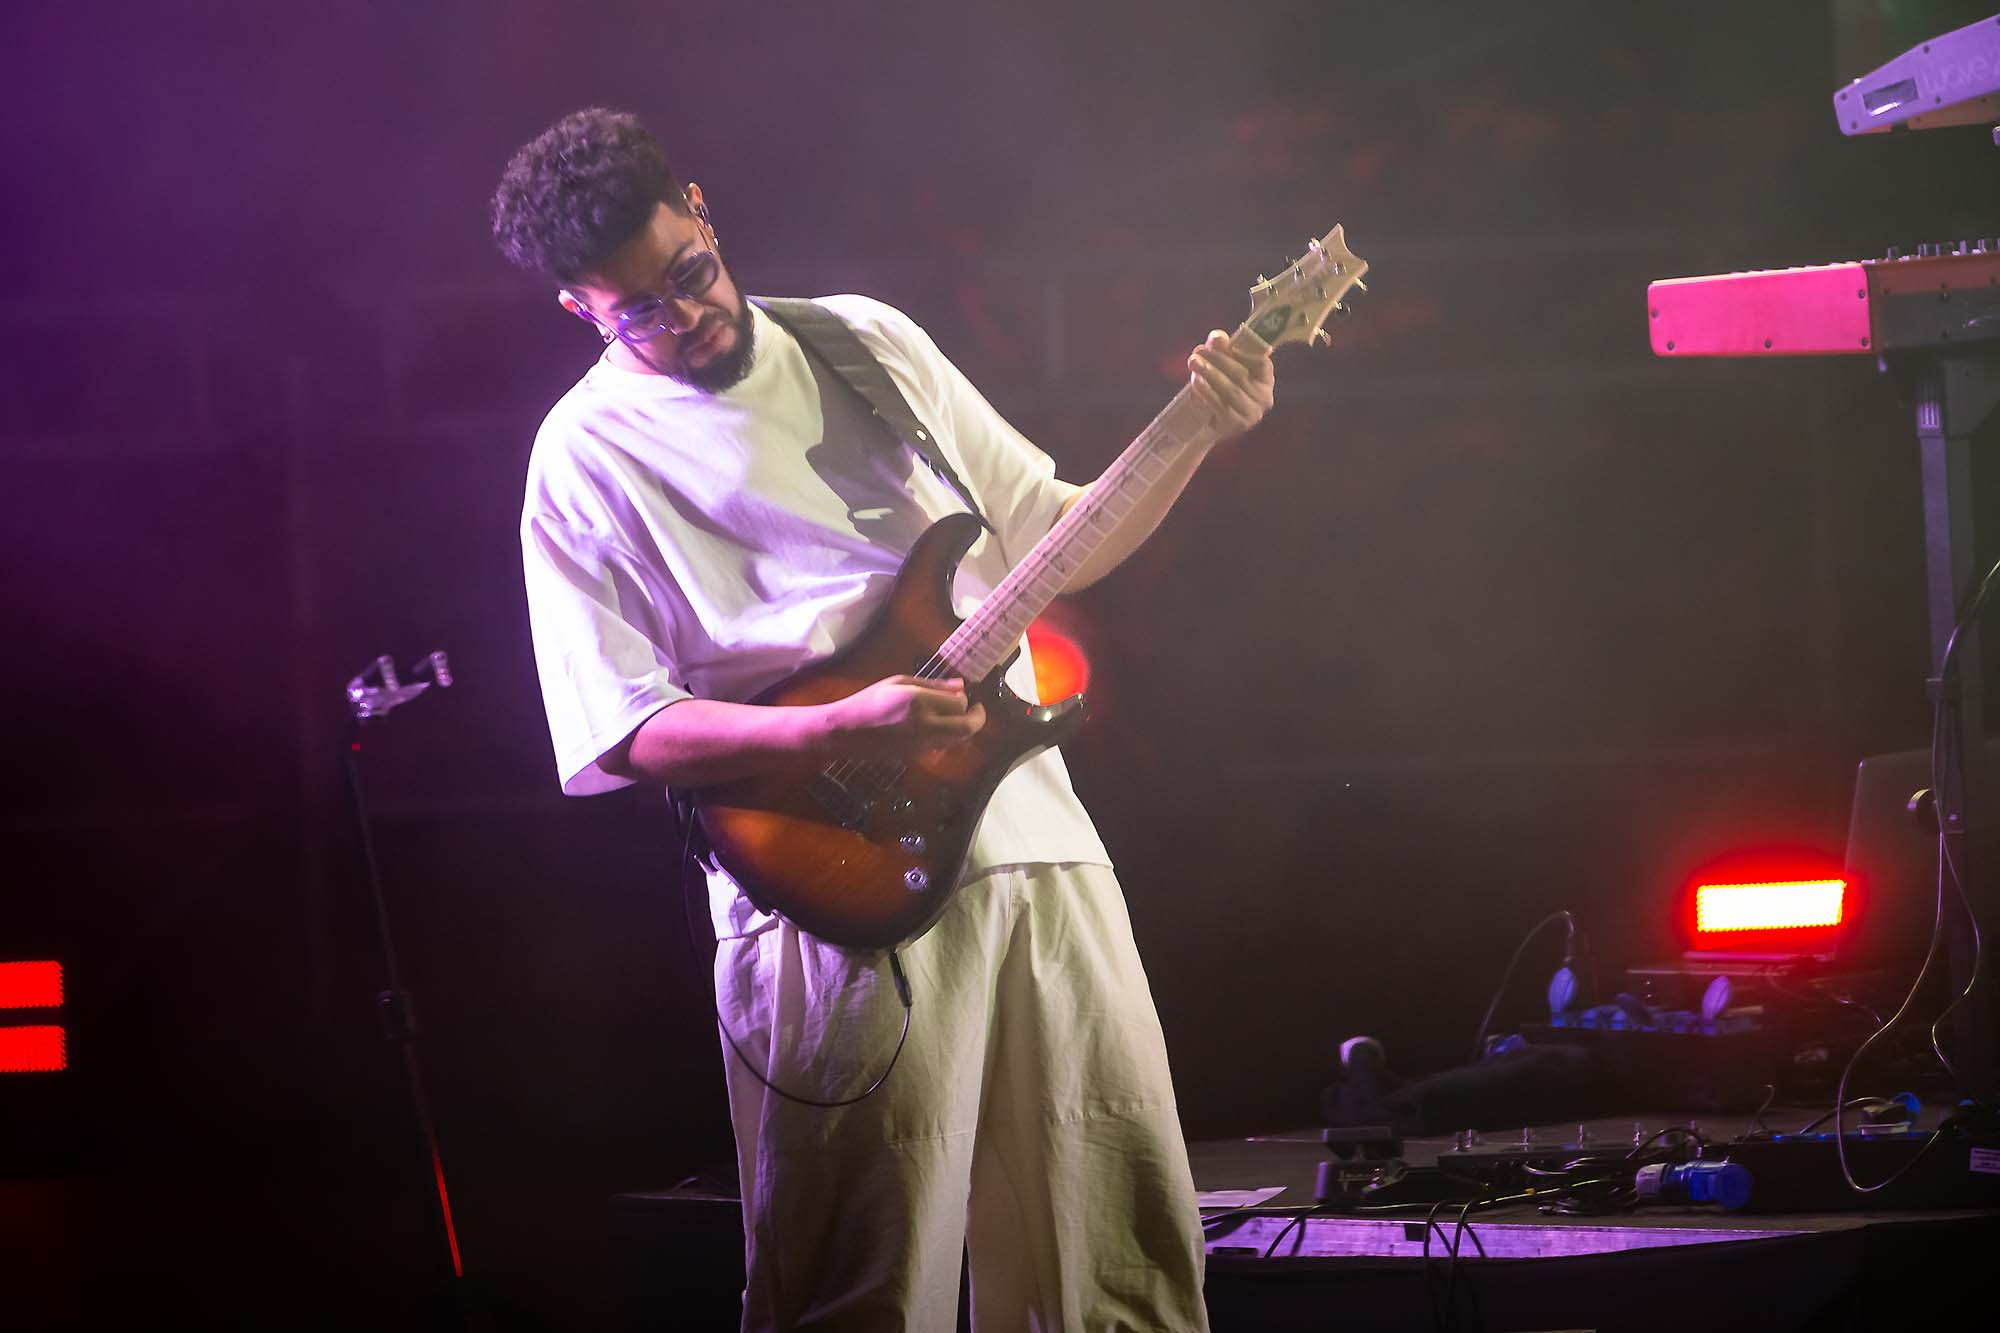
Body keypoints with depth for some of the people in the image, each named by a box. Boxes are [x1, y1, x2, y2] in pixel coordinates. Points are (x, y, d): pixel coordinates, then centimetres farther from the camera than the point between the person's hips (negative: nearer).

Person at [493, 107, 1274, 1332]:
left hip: (1034, 833, 5)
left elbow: (1050, 538, 19)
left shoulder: (869, 344, 13)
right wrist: (844, 734, -19)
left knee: (1126, 1233, 6)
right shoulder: (591, 457, -3)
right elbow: (625, 731, -8)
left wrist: (1199, 438, 3)